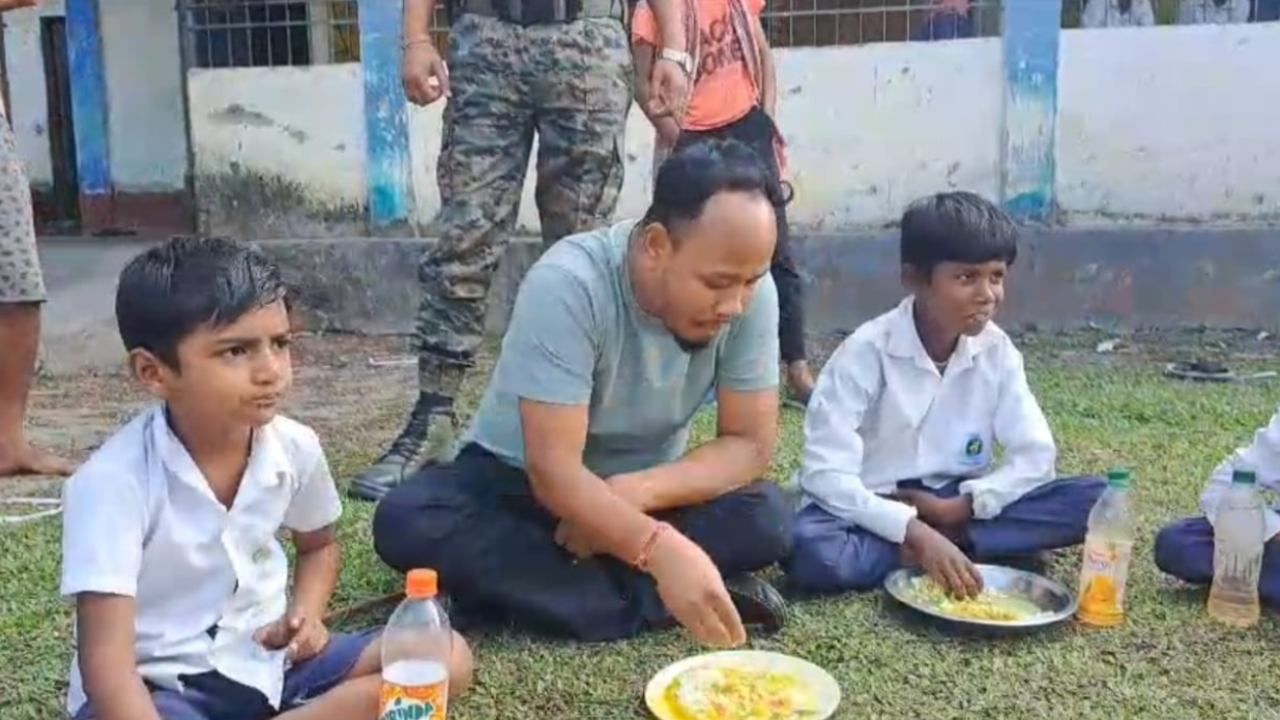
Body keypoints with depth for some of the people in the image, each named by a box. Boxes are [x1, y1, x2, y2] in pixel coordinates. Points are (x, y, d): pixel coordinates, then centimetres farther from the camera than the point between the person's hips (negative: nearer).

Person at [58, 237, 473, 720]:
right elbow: (106, 660, -26)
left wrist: (306, 614, -4)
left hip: (267, 662, 6)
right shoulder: (114, 482, -23)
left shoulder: (295, 448, -7)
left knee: (447, 658, -11)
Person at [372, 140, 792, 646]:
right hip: (525, 481, -2)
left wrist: (636, 491, -31)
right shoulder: (567, 284, -30)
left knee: (767, 518, -24)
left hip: (641, 493, 2)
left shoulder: (750, 291, -18)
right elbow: (553, 469, -33)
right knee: (406, 521, -31)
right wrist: (660, 549, -48)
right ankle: (652, 603, -26)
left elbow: (751, 444, -15)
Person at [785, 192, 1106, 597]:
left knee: (1090, 500, -15)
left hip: (956, 507, 4)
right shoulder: (866, 352, -17)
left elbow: (1035, 455, -3)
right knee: (809, 548, -37)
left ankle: (947, 543, -19)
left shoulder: (997, 350, -3)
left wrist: (962, 507, -17)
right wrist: (914, 532, -32)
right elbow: (825, 474, -23)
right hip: (877, 511, -4)